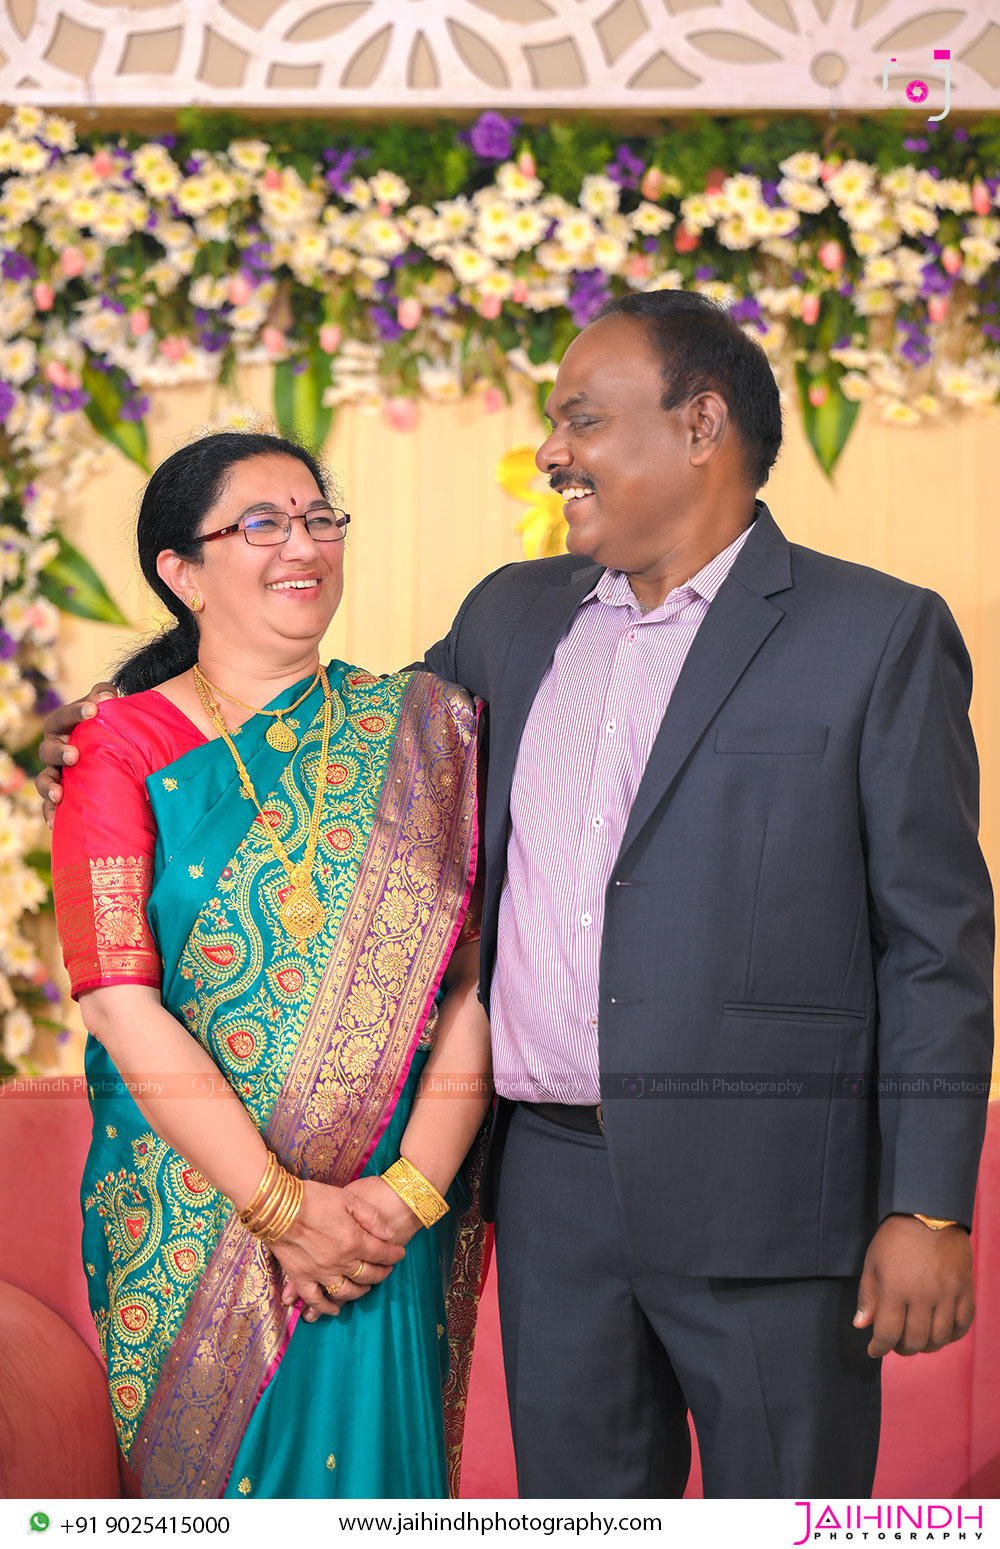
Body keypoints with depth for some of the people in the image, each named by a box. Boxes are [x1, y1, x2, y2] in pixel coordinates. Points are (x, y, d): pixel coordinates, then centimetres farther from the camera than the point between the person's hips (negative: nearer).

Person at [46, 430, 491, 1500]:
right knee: (211, 1469, 7)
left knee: (370, 1467, 5)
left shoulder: (422, 731, 4)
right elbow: (121, 1000, -10)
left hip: (395, 1214, 1)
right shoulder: (125, 749, -1)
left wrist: (414, 1184, -14)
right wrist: (283, 1206, -15)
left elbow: (476, 979, -3)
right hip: (192, 1208, -1)